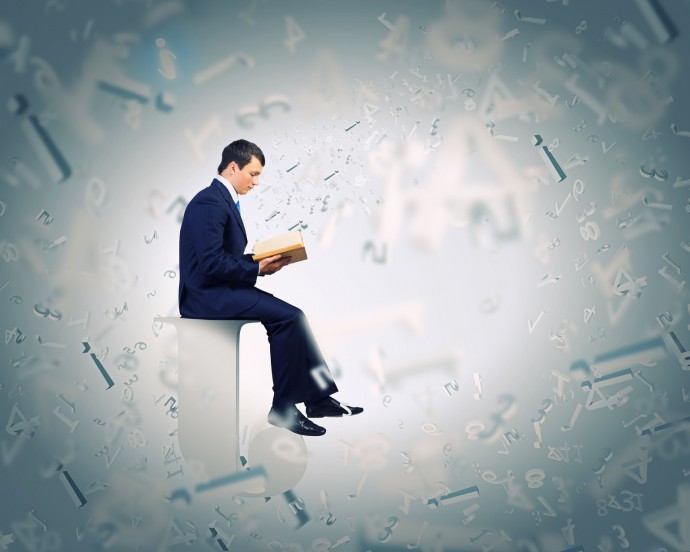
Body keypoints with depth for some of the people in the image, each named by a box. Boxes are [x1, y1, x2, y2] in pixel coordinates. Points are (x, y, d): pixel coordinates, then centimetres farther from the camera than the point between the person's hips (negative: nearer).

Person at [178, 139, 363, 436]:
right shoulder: (210, 203, -17)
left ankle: (318, 397, 2)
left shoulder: (223, 200, 15)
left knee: (292, 316, 1)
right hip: (207, 295, -10)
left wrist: (261, 261, 4)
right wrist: (258, 270, -16)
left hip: (219, 289, 10)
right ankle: (283, 408, -8)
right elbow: (211, 263, -24)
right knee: (288, 317, -18)